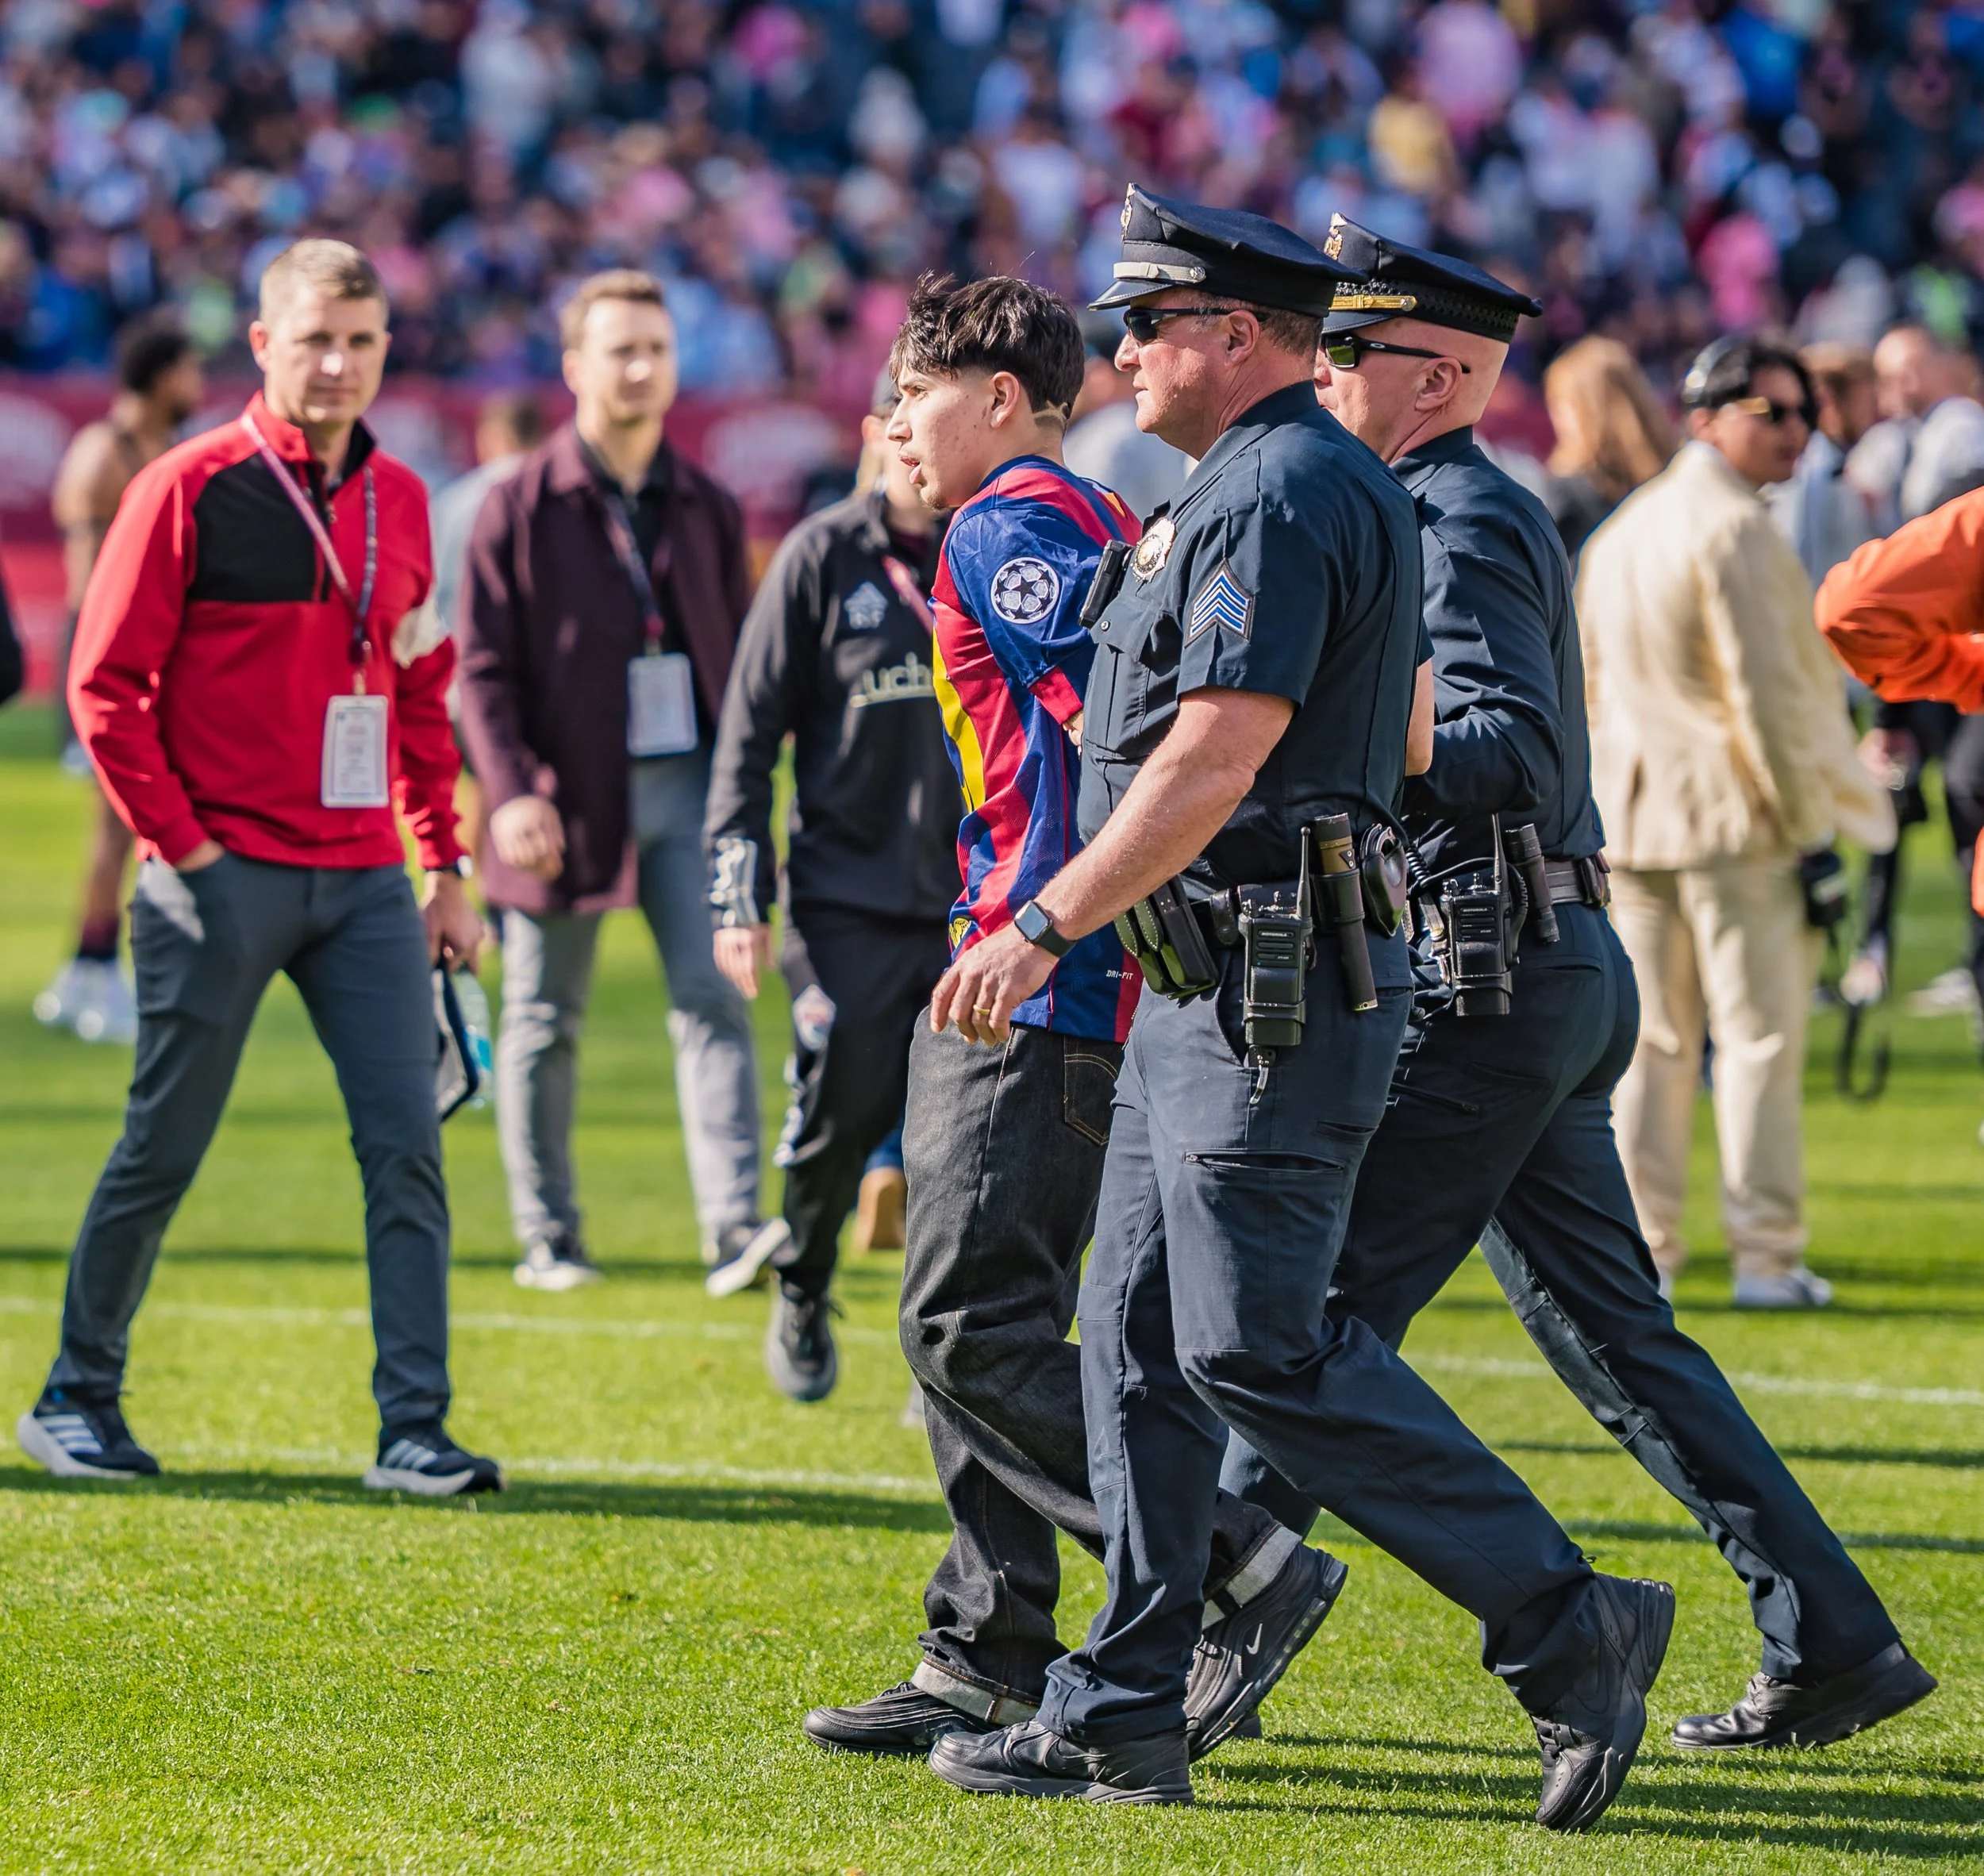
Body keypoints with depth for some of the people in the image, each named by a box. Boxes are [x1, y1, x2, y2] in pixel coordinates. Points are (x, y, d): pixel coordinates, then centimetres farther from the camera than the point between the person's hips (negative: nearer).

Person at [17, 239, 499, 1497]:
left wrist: (445, 870, 14)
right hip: (223, 878, -5)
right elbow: (105, 683, -7)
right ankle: (77, 1400, 17)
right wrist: (182, 845, -10)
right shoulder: (192, 489, -6)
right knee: (165, 1148, 1)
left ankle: (414, 1430, -1)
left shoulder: (400, 500, 11)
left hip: (363, 877, 5)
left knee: (406, 1143, -3)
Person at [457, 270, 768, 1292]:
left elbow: (741, 661, 15)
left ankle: (734, 1221, -14)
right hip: (569, 795, -3)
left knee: (713, 996, -9)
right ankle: (548, 1237, 14)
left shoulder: (706, 508, 10)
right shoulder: (522, 505, -2)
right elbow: (482, 667, -5)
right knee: (544, 1022, 5)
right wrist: (510, 793, -17)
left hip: (686, 784, 3)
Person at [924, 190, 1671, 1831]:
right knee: (1141, 1340, 10)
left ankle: (1567, 1629, -9)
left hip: (1272, 998, -11)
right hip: (1211, 990, 11)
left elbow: (1216, 759, -23)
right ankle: (1123, 1716, 13)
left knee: (1258, 1352, -12)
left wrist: (1045, 929, -22)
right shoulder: (1349, 487, 18)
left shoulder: (1277, 498, -16)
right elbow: (1408, 732, 25)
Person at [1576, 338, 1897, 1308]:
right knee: (1761, 1035, -4)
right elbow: (1765, 692, -17)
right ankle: (1764, 1253, -5)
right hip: (1734, 812, -8)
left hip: (1633, 816, 8)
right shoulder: (1734, 529, -13)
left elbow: (1590, 691, 17)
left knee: (1650, 1039, 11)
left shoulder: (1617, 531, 14)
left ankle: (1641, 1245, 11)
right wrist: (1810, 826, -13)